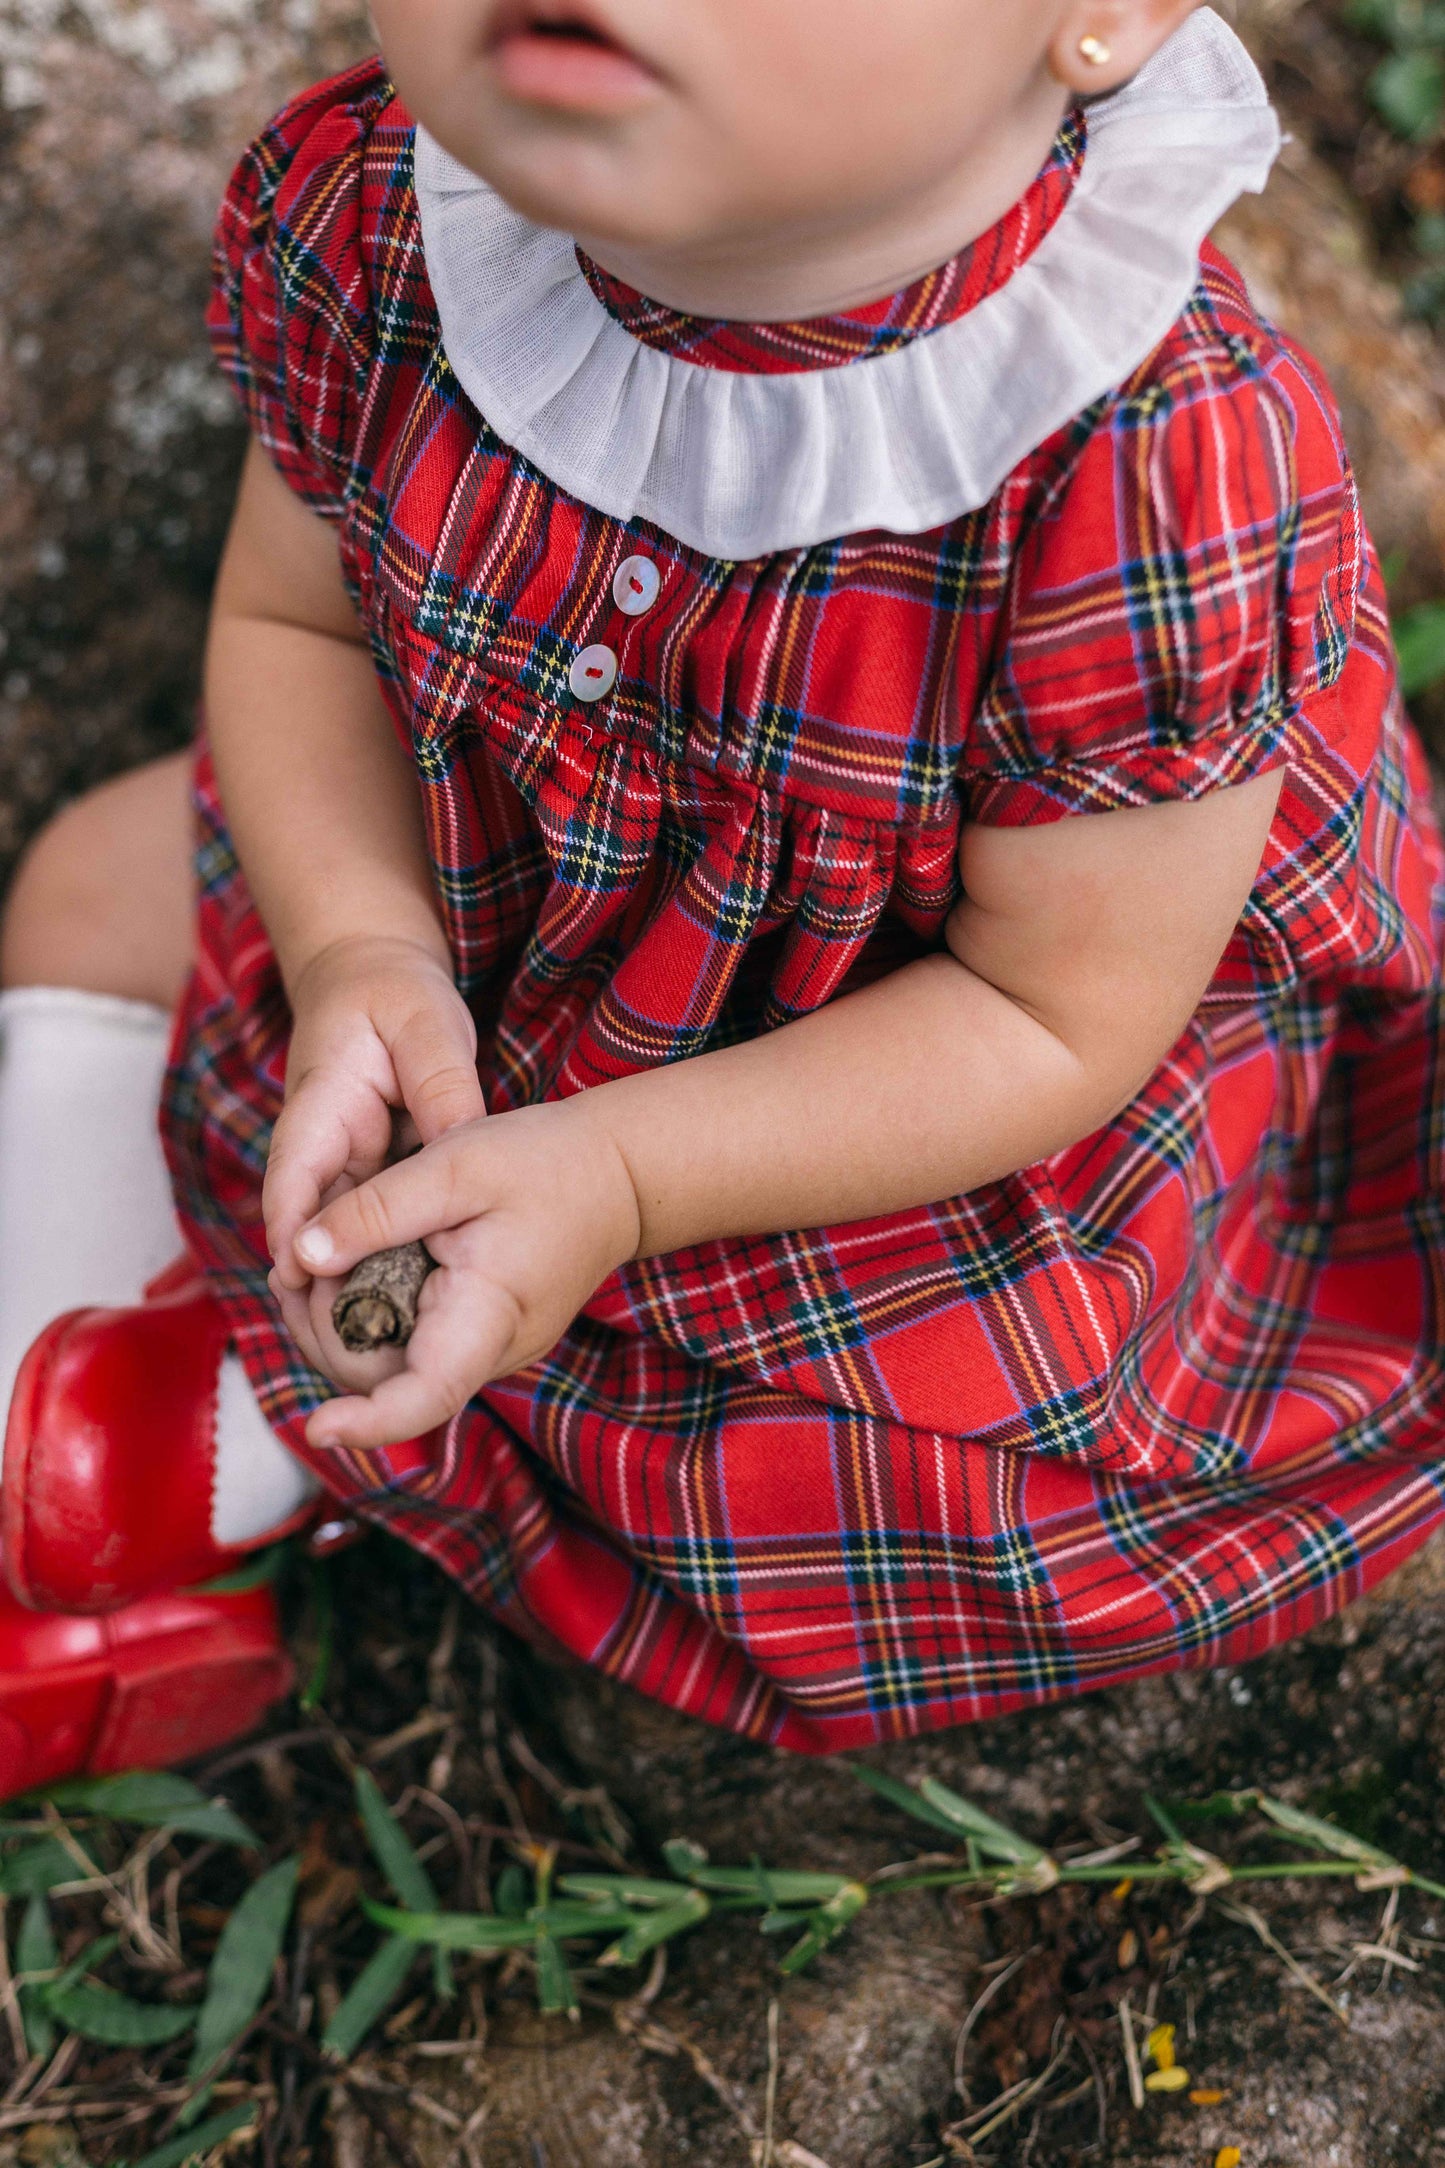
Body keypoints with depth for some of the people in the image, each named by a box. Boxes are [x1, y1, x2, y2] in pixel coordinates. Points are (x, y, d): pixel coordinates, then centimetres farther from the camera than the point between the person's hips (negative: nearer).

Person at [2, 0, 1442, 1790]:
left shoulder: (1158, 491, -40)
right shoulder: (358, 214, -24)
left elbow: (1049, 1017, -26)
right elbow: (293, 623, -5)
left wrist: (616, 1176, -34)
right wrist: (357, 954, -24)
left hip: (946, 1100, -5)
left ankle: (263, 1435, -3)